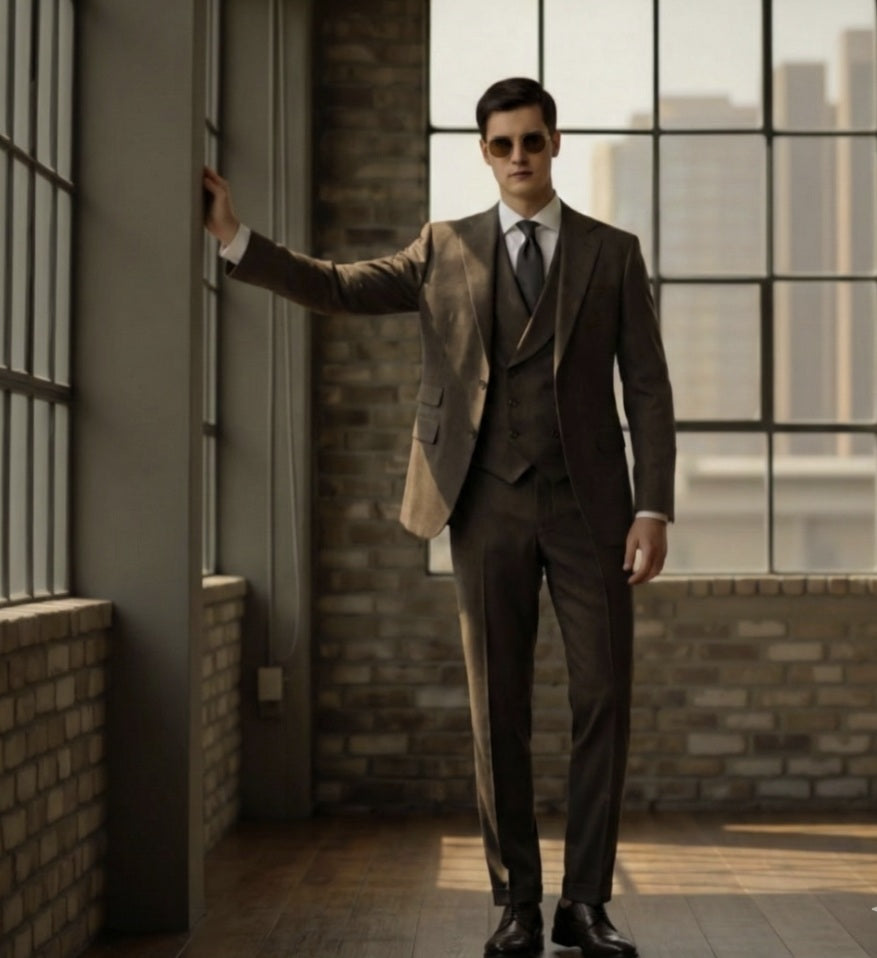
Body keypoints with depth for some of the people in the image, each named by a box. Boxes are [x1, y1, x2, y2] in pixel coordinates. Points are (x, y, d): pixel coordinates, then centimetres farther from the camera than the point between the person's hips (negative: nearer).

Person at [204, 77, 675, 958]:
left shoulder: (612, 252, 8)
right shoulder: (445, 250, 10)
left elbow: (646, 388, 4)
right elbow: (337, 289, 2)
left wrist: (654, 510, -5)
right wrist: (234, 236, -10)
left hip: (589, 504, 0)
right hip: (490, 505, 0)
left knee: (603, 698, -3)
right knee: (499, 709, 3)